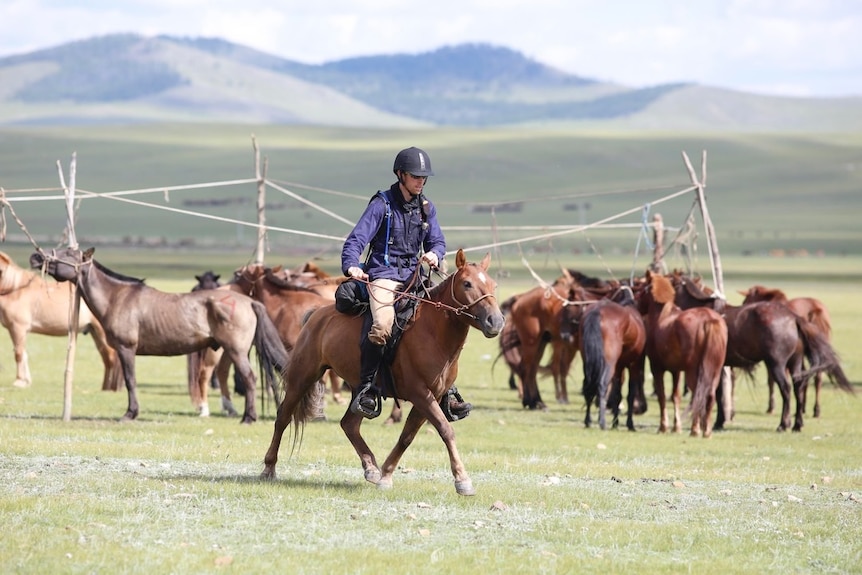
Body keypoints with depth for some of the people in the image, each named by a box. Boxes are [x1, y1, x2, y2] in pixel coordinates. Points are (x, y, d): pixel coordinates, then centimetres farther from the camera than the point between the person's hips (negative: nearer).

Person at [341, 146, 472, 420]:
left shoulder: (426, 208, 13)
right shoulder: (382, 204, -5)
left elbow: (437, 241, 15)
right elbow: (356, 239, -12)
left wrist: (434, 254, -10)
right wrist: (352, 265, -32)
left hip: (413, 277, 6)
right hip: (383, 275, -6)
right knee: (382, 325, -32)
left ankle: (447, 393, 3)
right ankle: (366, 388, -20)